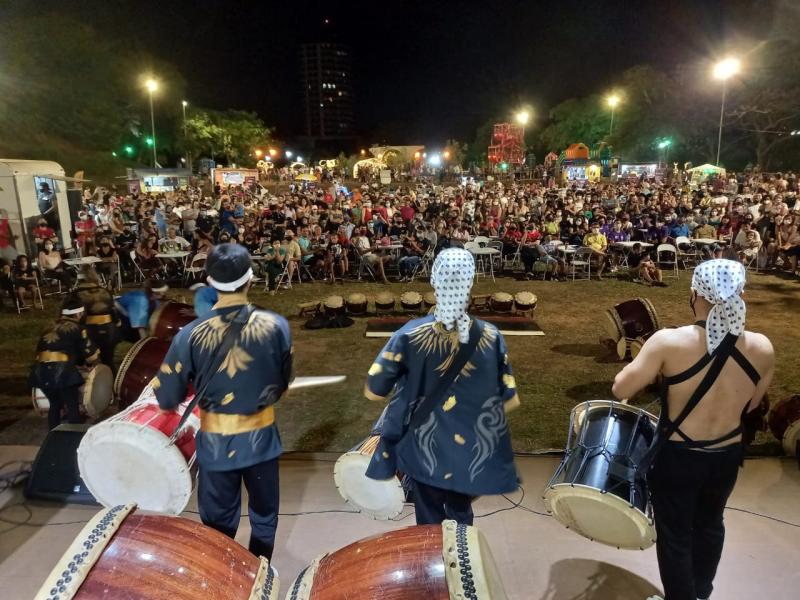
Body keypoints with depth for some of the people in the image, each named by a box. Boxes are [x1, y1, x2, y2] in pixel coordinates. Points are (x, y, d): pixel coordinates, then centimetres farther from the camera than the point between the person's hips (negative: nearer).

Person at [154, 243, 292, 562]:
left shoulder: (191, 335, -19)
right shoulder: (277, 326, -16)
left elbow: (166, 399, -12)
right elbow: (282, 383, -1)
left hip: (216, 443, -1)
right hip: (262, 438, 1)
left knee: (219, 525, 22)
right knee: (264, 518, 25)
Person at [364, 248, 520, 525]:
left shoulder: (411, 334, -20)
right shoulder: (490, 336, -14)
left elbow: (373, 391, -12)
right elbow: (509, 401, -7)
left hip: (424, 451, -1)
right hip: (473, 452, 2)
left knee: (430, 522, 21)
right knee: (461, 517, 27)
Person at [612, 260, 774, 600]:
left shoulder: (669, 342, -26)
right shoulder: (762, 349, -13)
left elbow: (620, 389, -18)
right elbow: (750, 405, 2)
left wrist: (648, 362, -1)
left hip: (677, 458, -4)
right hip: (726, 457, 5)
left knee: (674, 534, 17)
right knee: (709, 524, 29)